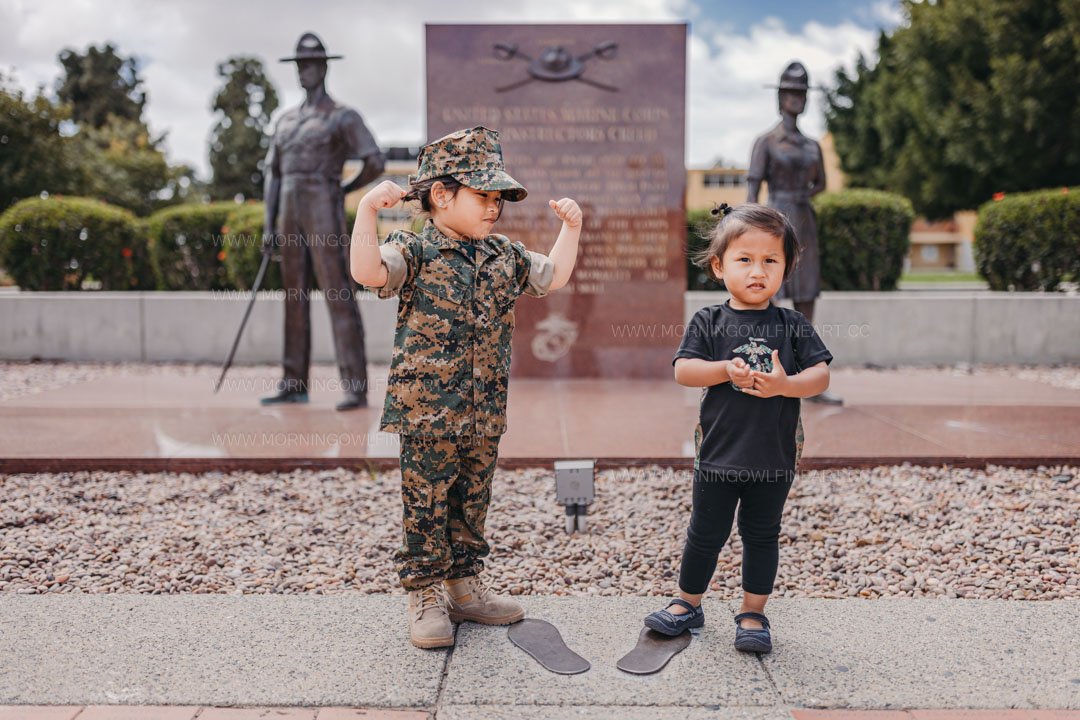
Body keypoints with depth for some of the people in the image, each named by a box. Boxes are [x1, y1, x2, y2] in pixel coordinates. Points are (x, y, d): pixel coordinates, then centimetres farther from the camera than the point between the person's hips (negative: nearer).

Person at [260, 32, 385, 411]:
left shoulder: (344, 116, -1)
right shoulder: (286, 120, 20)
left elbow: (375, 163, -11)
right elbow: (273, 175, 17)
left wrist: (343, 189, 3)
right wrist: (269, 228, 7)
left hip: (324, 216, -7)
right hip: (291, 216, 7)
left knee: (339, 297, -11)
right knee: (294, 298, 8)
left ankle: (355, 388, -11)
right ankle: (294, 384, 14)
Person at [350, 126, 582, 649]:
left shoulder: (505, 257, 11)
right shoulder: (414, 252, -9)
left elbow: (553, 276, 24)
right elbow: (368, 272, -25)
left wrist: (571, 227, 18)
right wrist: (367, 210, -32)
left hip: (485, 415, 6)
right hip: (428, 411, -6)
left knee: (472, 502, 16)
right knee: (426, 504, 3)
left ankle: (464, 586, 31)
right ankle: (425, 597, 17)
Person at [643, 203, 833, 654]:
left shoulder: (792, 325, -1)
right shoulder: (708, 321, -3)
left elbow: (821, 375, -5)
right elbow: (683, 370, -9)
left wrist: (784, 385, -23)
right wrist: (726, 370, -23)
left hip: (774, 456, 1)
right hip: (719, 452, -1)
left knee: (762, 535, 13)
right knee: (706, 533, 12)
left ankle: (753, 614, 28)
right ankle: (688, 604, 31)